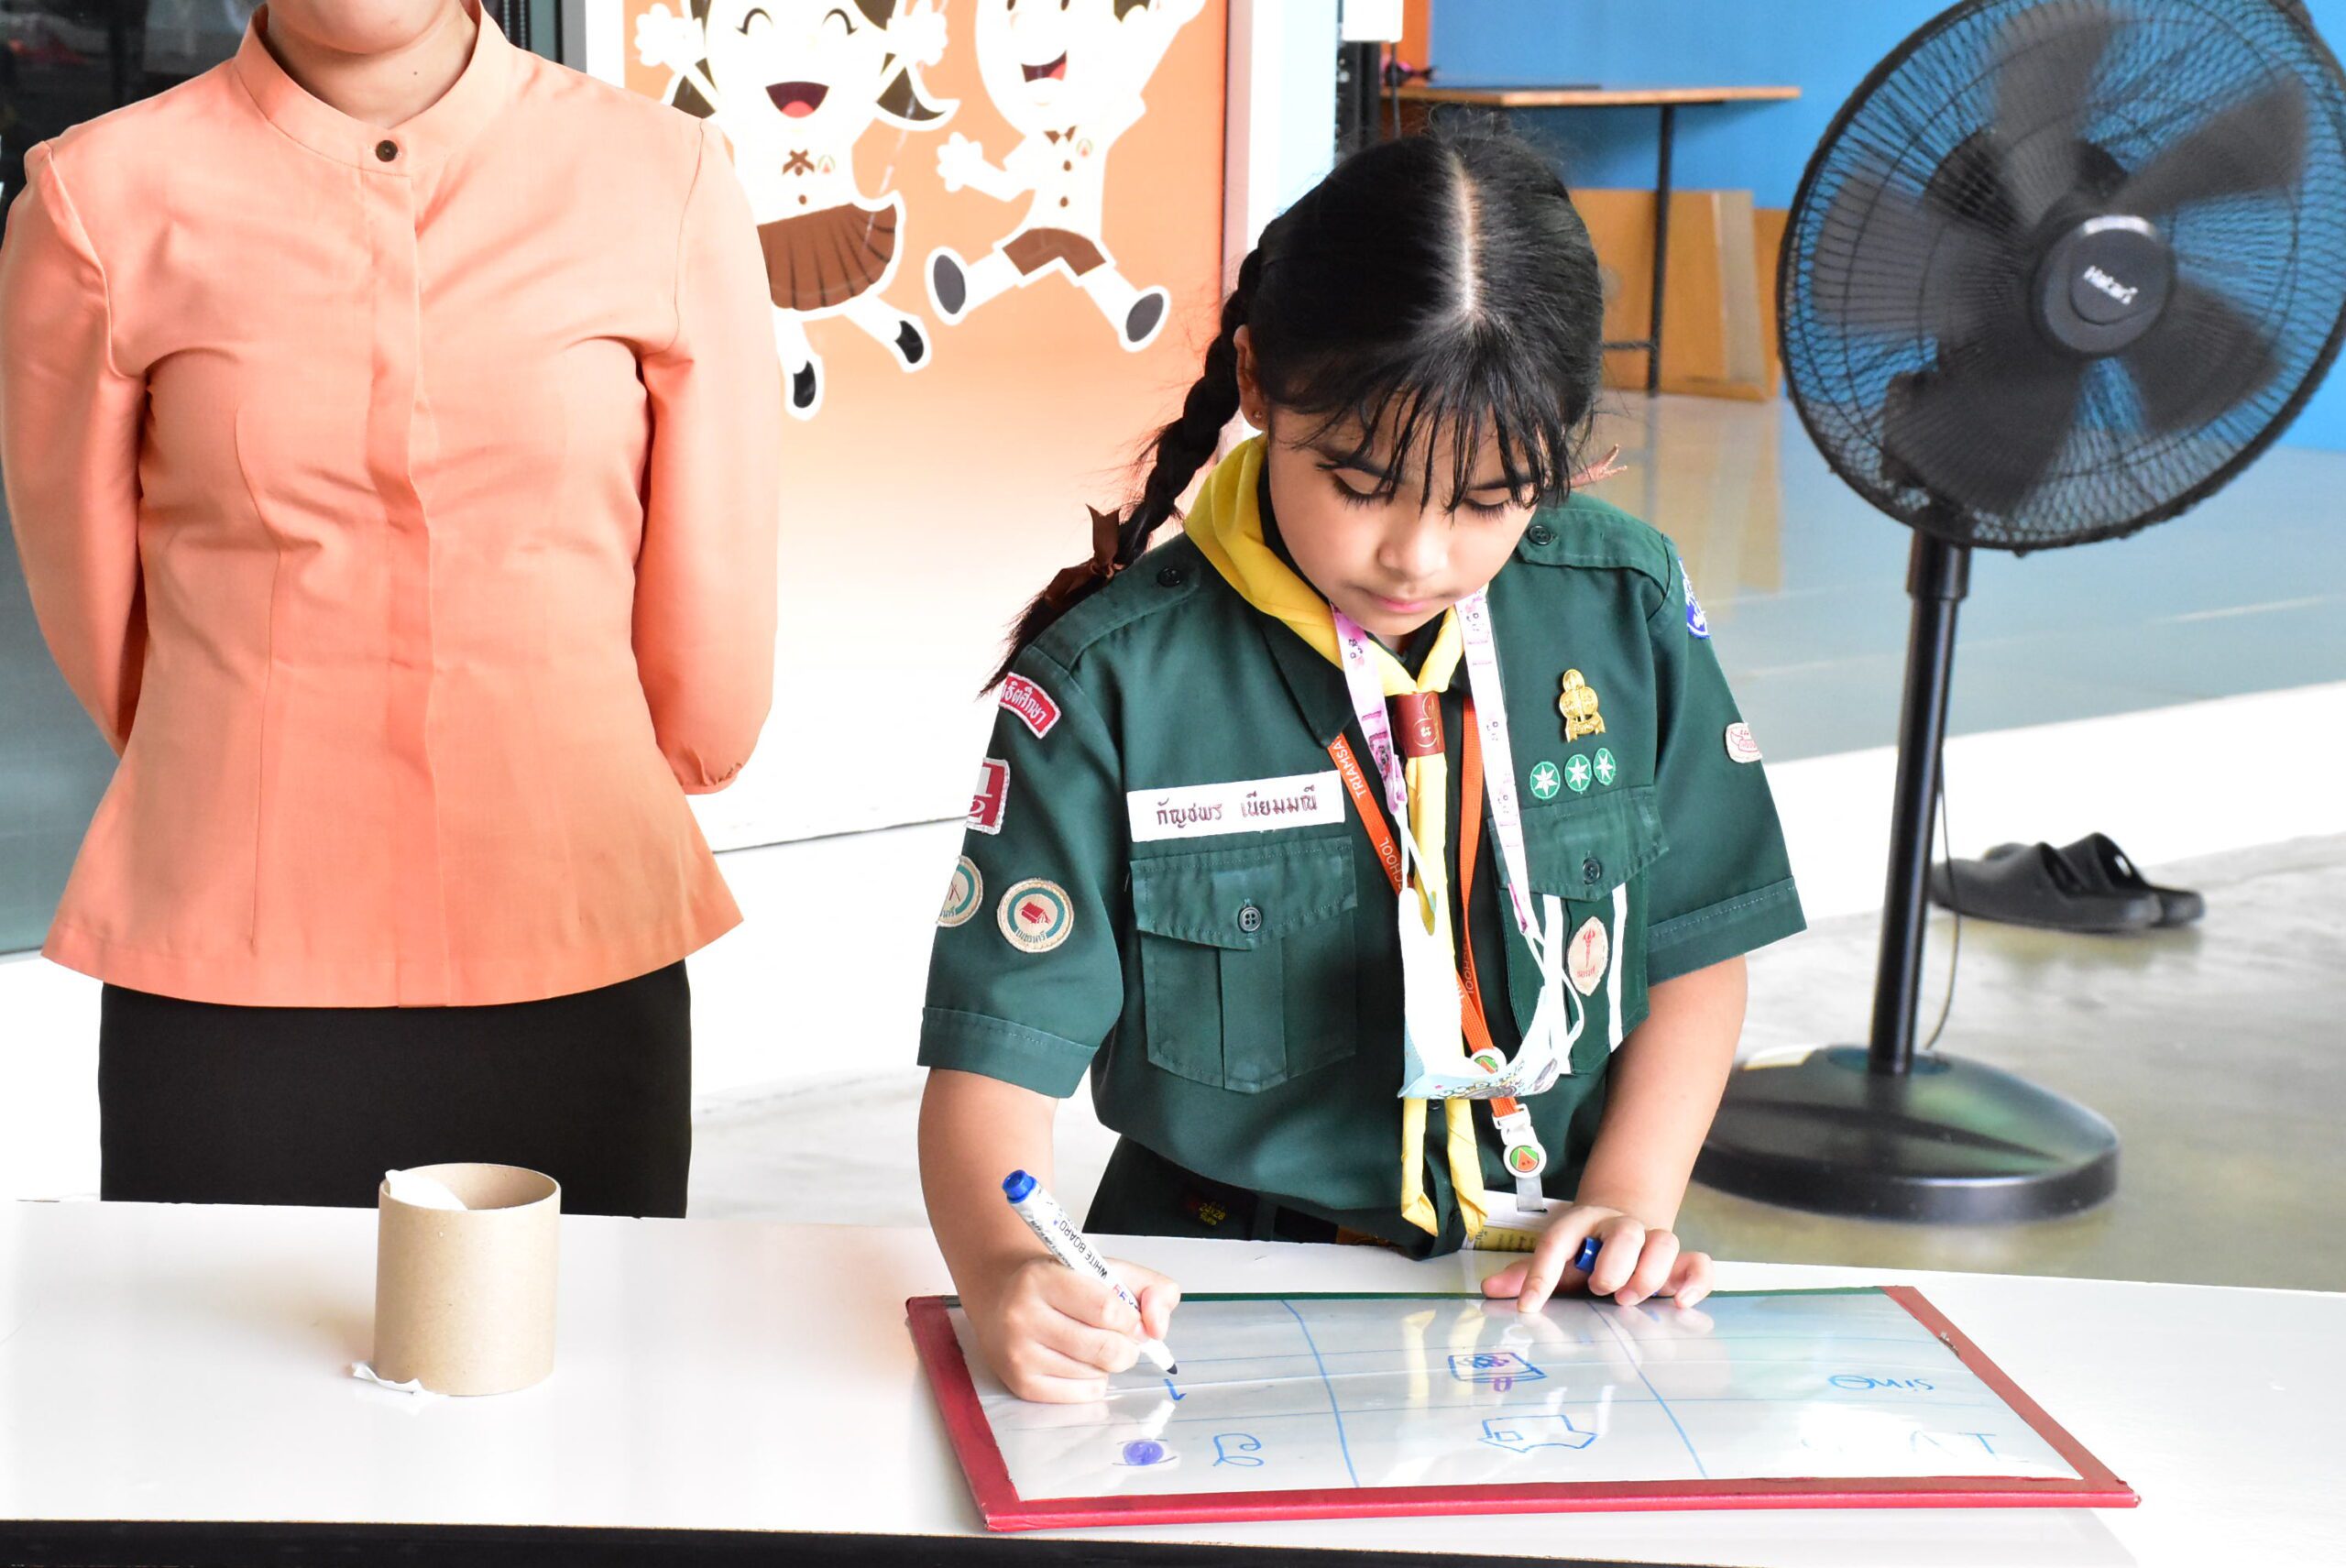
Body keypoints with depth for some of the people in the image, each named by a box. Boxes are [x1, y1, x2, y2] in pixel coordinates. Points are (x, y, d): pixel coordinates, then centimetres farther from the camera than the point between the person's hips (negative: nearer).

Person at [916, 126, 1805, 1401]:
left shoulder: (1627, 610, -1)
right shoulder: (1111, 684, -11)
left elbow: (1694, 951, 11)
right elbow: (997, 1055, -12)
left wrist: (1628, 1199, -4)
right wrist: (1003, 1270, -33)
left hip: (1547, 1295, 2)